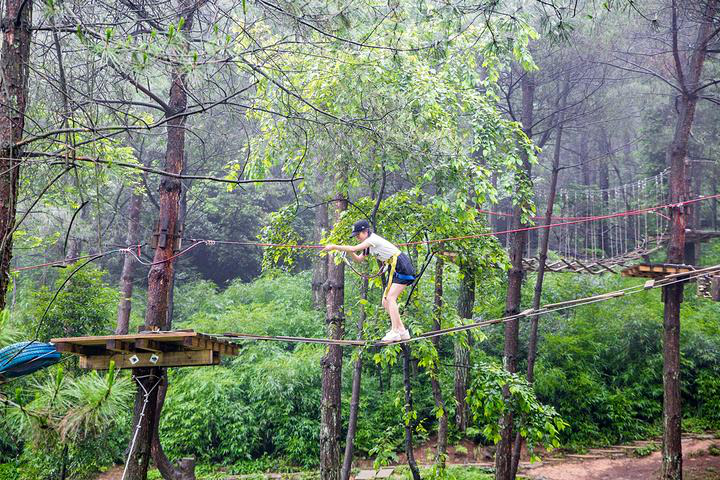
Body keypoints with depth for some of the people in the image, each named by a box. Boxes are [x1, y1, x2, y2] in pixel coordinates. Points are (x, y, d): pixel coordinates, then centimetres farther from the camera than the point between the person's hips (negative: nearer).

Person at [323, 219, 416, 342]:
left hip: (402, 267, -10)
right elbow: (358, 259, 20)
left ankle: (395, 332, -19)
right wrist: (348, 251, 1)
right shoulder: (369, 245, 15)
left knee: (390, 298, -18)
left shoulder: (373, 239, -16)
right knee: (385, 302, 7)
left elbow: (354, 248, -24)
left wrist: (334, 247, -20)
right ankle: (402, 331, 9)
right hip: (395, 269, 10)